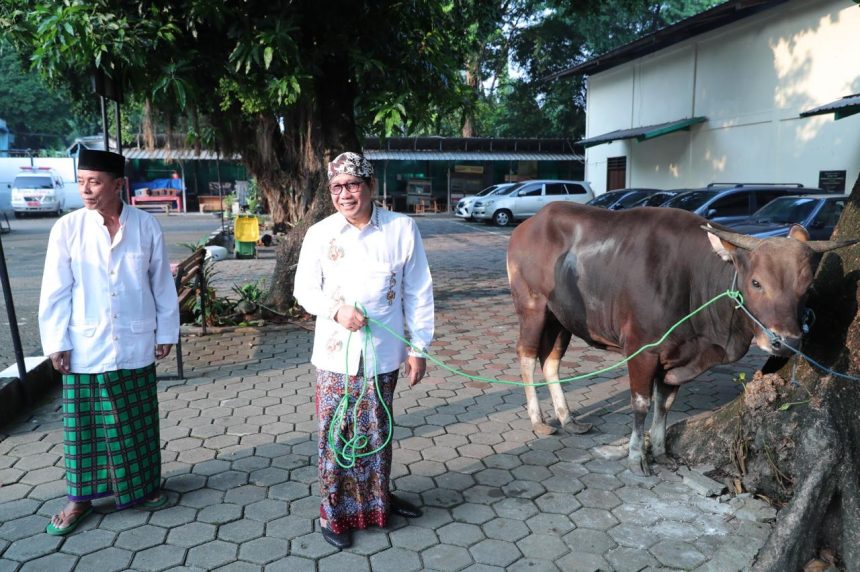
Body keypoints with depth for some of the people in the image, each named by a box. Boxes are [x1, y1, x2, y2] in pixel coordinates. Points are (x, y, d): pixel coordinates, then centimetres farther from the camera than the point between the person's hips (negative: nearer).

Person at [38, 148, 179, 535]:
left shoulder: (146, 226, -4)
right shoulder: (67, 228, -5)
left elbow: (162, 283, 1)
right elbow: (56, 291, -2)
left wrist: (166, 332, 3)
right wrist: (55, 343, -4)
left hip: (135, 344, 0)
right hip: (85, 347, 0)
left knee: (138, 423, 13)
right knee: (84, 425, 9)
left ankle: (144, 486, 32)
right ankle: (80, 498, 27)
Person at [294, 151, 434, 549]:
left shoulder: (402, 228, -6)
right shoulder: (319, 234, -4)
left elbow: (418, 292, -1)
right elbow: (304, 289, 5)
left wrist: (419, 347, -1)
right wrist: (335, 309, -15)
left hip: (384, 353, 0)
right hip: (336, 355, 0)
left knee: (377, 431, 15)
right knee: (336, 433, 7)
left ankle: (378, 500, 38)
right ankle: (334, 513, 26)